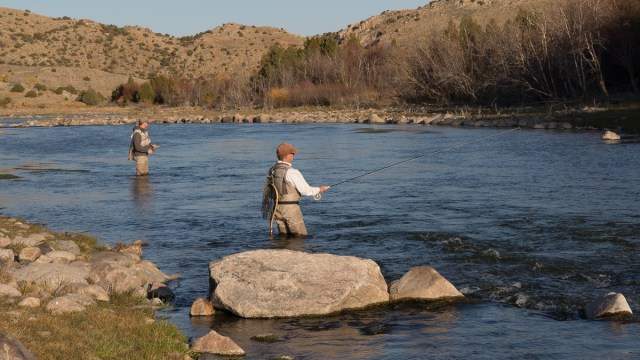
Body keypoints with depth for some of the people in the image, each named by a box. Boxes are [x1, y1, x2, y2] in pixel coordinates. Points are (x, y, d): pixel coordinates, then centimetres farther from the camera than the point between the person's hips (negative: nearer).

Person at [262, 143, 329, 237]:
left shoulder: (271, 171, 4)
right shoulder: (292, 172, -18)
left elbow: (268, 192, 12)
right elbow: (306, 190, -14)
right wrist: (319, 189, 3)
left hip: (277, 208, 7)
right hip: (291, 208, -7)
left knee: (284, 236, 14)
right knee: (301, 236, 3)